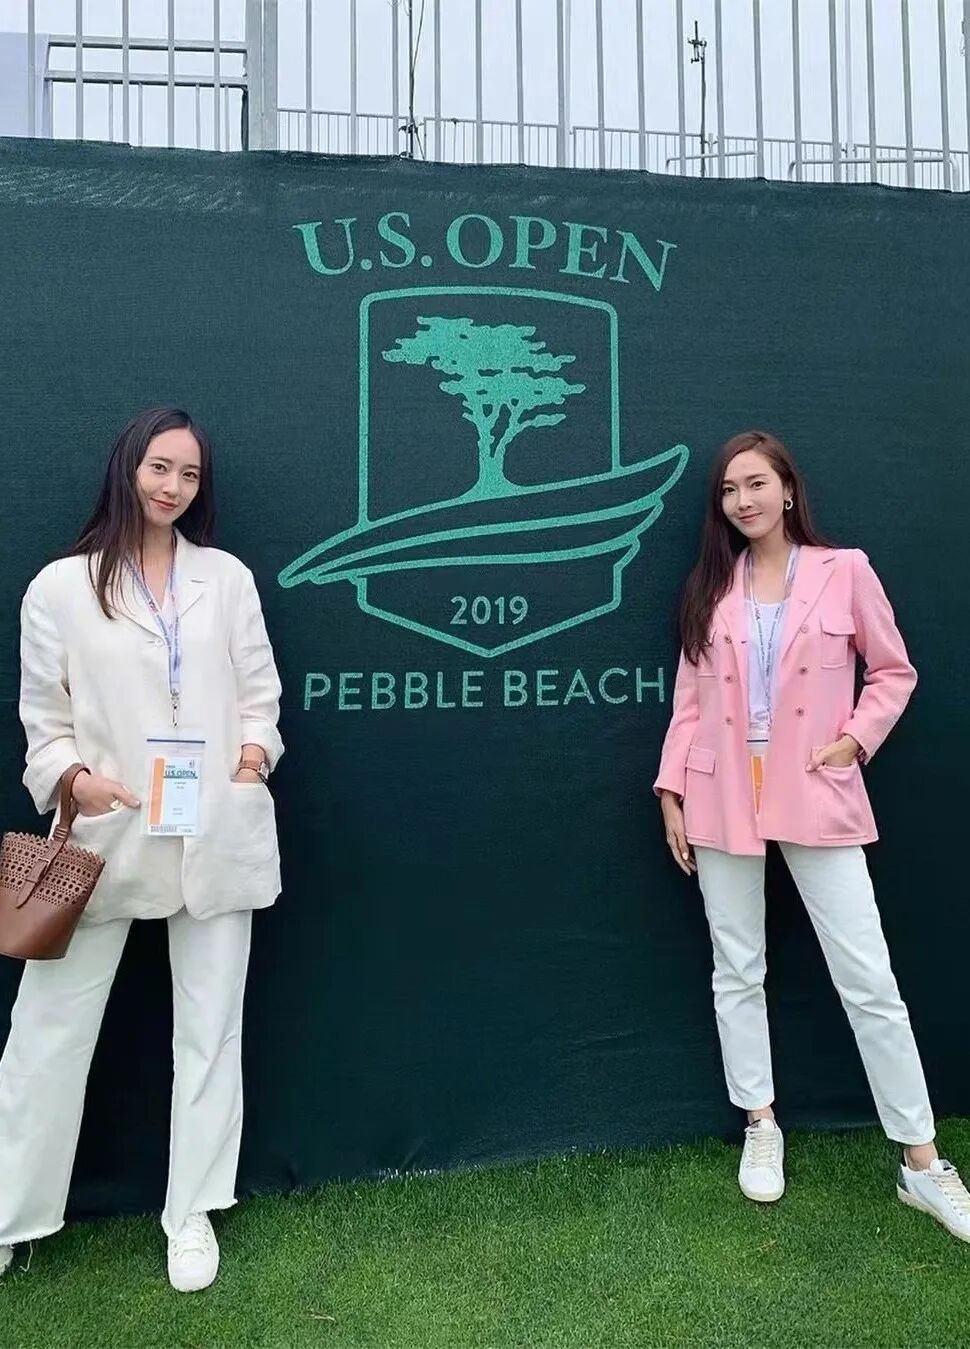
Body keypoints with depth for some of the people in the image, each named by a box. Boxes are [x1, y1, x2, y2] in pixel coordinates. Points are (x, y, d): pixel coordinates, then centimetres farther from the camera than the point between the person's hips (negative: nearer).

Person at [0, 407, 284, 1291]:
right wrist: (72, 777, -16)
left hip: (214, 837, 2)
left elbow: (260, 693, 7)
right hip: (105, 837, -1)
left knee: (209, 1028, 12)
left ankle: (192, 1214, 30)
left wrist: (256, 749, -11)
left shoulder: (228, 578, 7)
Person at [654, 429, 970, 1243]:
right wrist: (671, 791, 3)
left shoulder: (844, 571, 0)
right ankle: (761, 1128, 30)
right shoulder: (710, 588, 7)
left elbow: (894, 671, 6)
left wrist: (856, 739, -8)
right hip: (723, 802, 3)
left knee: (870, 982, 2)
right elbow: (690, 699, 7)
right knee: (738, 973, 11)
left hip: (816, 797, -2)